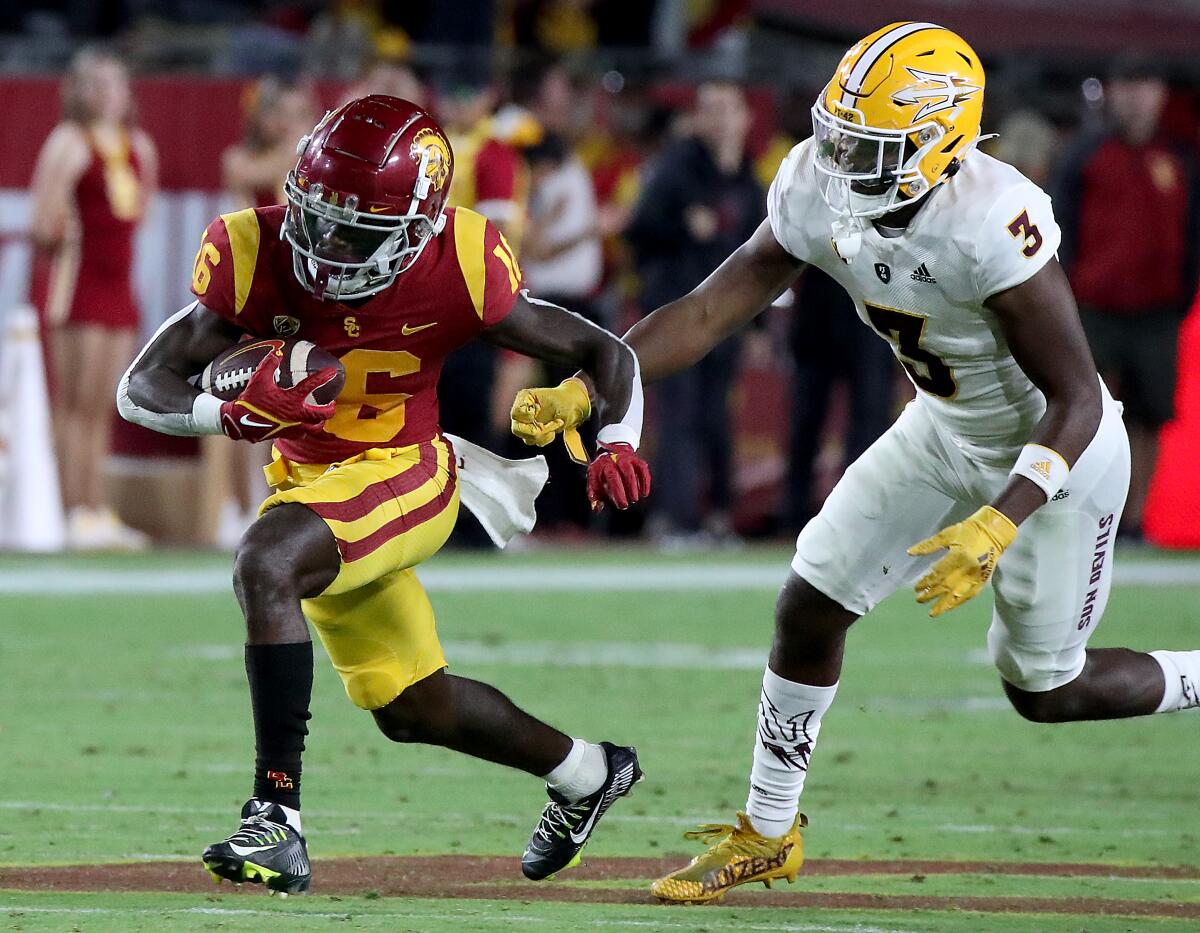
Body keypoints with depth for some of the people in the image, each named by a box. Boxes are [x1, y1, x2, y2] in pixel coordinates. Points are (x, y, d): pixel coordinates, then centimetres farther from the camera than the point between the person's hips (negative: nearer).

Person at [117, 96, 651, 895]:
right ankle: (587, 772, 47)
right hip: (307, 480, 5)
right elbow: (142, 389, -19)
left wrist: (617, 440, -29)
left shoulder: (455, 270, -23)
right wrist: (235, 413, -39)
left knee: (265, 565, -34)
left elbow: (603, 351, -10)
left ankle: (278, 820, -35)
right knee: (412, 708, 20)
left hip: (402, 476, -5)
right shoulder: (257, 257, -19)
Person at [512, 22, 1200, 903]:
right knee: (810, 605, 3)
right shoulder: (821, 195, -17)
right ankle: (767, 834, 21)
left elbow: (1078, 403, -32)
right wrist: (584, 392, -22)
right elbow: (710, 310, -12)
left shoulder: (993, 226, -37)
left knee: (1047, 689, 5)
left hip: (1056, 453, -6)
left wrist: (997, 527, -41)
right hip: (945, 431, 6)